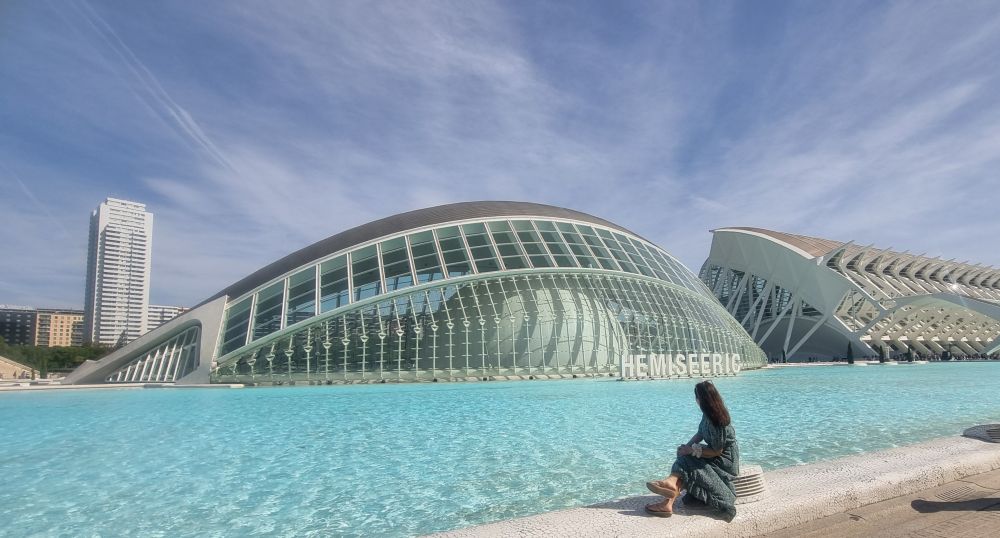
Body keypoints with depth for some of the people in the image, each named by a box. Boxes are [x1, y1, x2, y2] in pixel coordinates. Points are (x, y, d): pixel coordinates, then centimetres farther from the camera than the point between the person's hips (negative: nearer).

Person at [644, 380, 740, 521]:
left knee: (687, 463, -21)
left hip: (725, 460, -7)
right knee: (685, 459, -14)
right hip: (717, 454, 7)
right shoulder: (709, 413, 0)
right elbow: (700, 434, 7)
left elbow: (717, 451, -22)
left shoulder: (716, 420, -27)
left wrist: (692, 450, -20)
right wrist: (687, 446, -8)